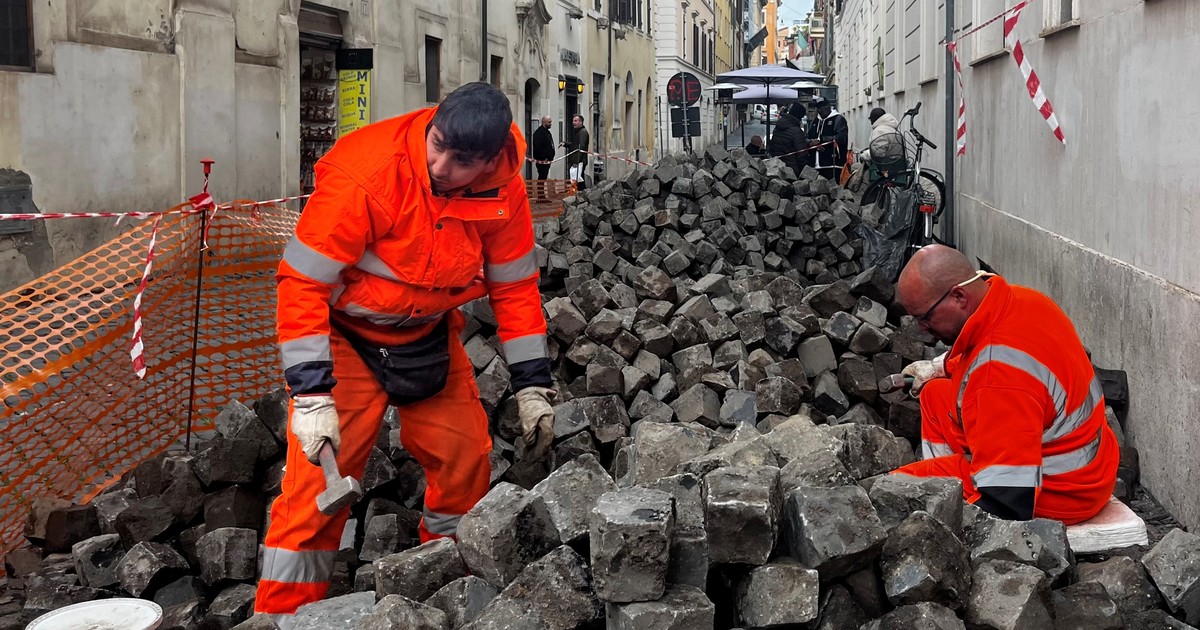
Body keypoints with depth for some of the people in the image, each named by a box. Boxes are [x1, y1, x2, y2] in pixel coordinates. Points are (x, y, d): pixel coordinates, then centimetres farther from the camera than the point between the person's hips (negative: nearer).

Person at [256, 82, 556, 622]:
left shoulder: (504, 189, -14)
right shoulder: (366, 174, -32)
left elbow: (515, 285, -1)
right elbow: (303, 281, -28)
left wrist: (532, 386, -2)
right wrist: (312, 394, -31)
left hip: (429, 335, 5)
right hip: (346, 336, -5)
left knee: (466, 459, 5)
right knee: (318, 481, -11)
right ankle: (282, 616, 5)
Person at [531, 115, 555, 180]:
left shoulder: (547, 132, 18)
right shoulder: (539, 132, -15)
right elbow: (537, 147, -23)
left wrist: (550, 157, 16)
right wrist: (544, 157, -20)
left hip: (547, 161, 10)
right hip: (542, 161, -10)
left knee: (543, 177, 13)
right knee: (542, 178, -9)